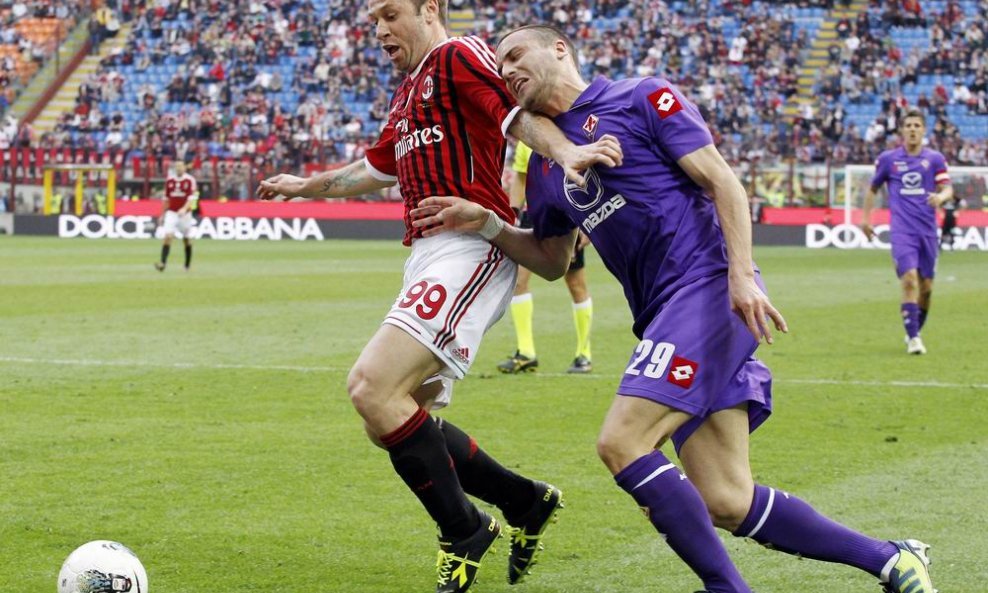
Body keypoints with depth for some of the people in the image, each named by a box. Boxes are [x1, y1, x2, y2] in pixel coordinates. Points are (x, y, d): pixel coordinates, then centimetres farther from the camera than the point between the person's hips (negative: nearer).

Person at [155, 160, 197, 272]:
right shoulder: (169, 180, 6)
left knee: (187, 240, 9)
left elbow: (192, 198, -15)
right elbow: (166, 199, 14)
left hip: (185, 213, -2)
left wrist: (184, 209, -31)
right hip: (171, 213, 2)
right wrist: (162, 215, 15)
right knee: (168, 236, -15)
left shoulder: (190, 180, -6)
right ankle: (162, 262, -22)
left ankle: (187, 266, 24)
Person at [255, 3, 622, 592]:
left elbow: (522, 114, -20)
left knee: (372, 387, -22)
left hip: (469, 250, -10)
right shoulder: (408, 94, 25)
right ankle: (527, 502, 20)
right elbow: (378, 167, 42)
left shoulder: (458, 56, -3)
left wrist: (565, 152, -39)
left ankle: (464, 533, -7)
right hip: (428, 257, 10)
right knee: (392, 421, 8)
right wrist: (309, 186, 53)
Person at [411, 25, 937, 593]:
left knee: (622, 442, -20)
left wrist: (741, 274, -18)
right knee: (727, 504, -1)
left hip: (708, 287, -7)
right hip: (665, 315, 7)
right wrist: (485, 224, 13)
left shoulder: (641, 97, 0)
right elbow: (552, 261, 30)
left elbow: (722, 182, -6)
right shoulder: (545, 165, 21)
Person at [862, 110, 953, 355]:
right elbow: (872, 189, 18)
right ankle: (913, 338, -15)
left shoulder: (935, 159, 6)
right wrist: (865, 217, 11)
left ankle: (915, 331, 28)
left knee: (926, 287, 6)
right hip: (901, 231, -2)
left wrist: (941, 196, -23)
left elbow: (948, 189, 0)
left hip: (927, 231, 2)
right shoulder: (888, 159, 6)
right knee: (910, 280, -18)